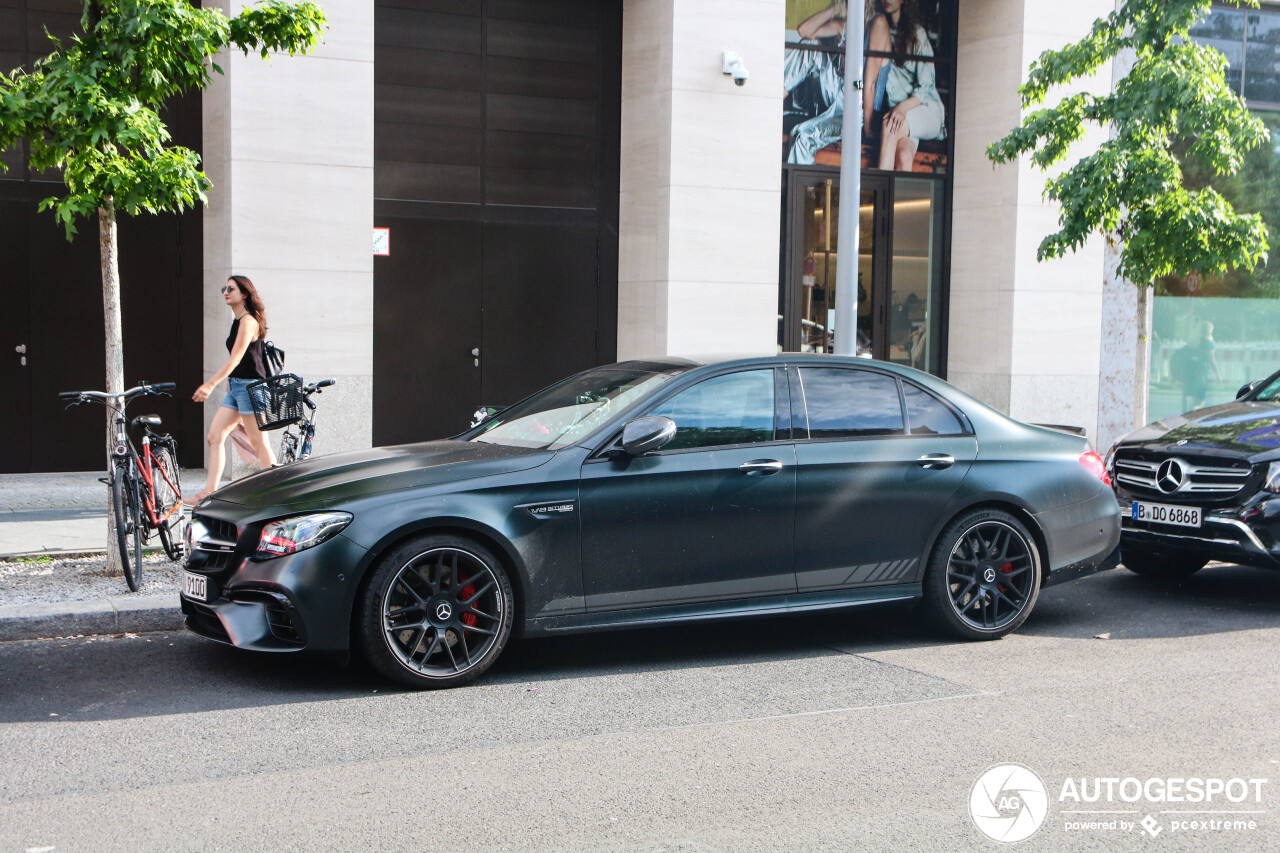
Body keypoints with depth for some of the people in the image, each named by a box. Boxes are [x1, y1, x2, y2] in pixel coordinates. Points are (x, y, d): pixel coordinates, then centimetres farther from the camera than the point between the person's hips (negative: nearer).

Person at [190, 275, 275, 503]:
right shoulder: (238, 321, 15)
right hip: (235, 386, 9)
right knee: (214, 437, 2)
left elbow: (235, 359, -21)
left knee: (258, 442, -4)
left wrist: (210, 384, -27)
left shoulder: (248, 321, -12)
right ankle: (209, 492, 2)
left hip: (250, 386, -9)